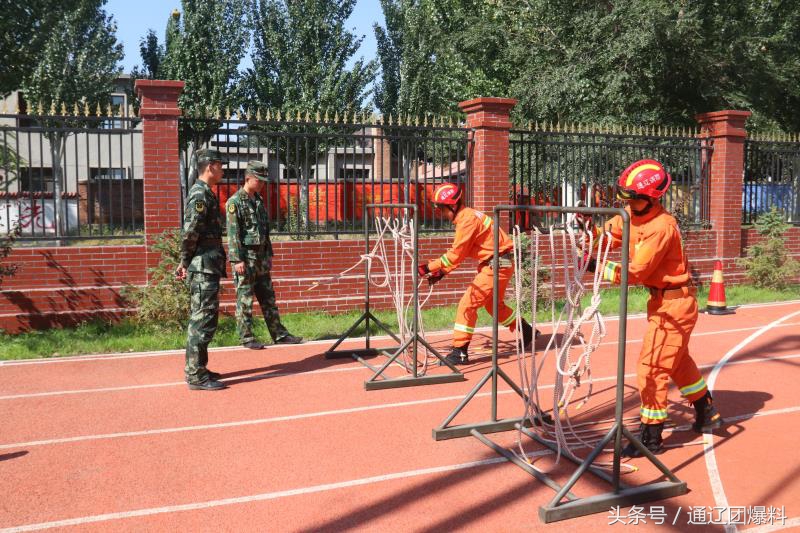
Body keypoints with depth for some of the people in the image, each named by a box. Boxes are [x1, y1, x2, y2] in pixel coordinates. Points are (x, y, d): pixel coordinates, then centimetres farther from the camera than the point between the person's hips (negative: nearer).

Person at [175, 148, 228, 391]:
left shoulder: (205, 193, 18)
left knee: (205, 317, 15)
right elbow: (190, 233, -20)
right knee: (203, 319, -7)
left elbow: (192, 232, 18)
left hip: (209, 267, 10)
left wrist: (185, 263, 15)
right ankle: (196, 376, -3)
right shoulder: (199, 194, -14)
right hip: (204, 267, -10)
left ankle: (195, 369, 24)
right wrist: (185, 263, -9)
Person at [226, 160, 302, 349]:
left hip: (261, 257, 8)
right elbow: (233, 233, -15)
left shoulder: (258, 200, 13)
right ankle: (247, 338, 8)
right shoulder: (235, 202, -10)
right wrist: (237, 260, -19)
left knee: (268, 298, 11)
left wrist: (268, 254, 17)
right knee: (245, 299, 0)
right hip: (245, 257, -8)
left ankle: (279, 334, 16)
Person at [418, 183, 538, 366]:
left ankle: (459, 352, -7)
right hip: (496, 263, 10)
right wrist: (441, 272, 3)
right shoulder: (465, 217, 10)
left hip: (498, 264, -10)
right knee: (493, 304, 25)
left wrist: (429, 267, -18)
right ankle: (527, 332, 41)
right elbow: (458, 253, 12)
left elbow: (455, 255, -22)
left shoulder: (467, 219, -20)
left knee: (468, 303, -11)